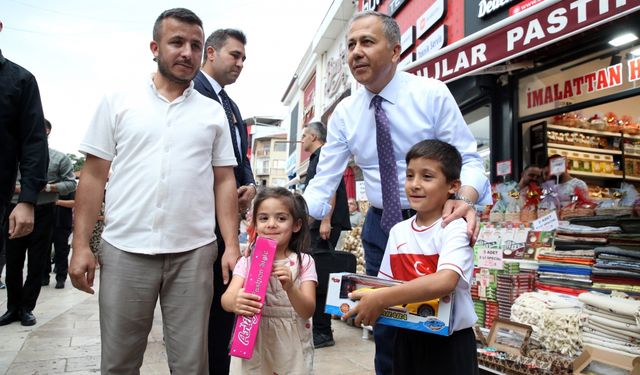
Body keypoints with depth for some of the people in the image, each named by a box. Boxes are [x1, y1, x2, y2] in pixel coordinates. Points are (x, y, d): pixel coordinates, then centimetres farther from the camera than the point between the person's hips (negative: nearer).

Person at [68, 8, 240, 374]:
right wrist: (81, 245, -1)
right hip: (124, 250, 0)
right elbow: (94, 176, 5)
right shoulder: (118, 102, 6)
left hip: (193, 252, 1)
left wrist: (232, 246, -1)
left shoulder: (214, 112, 9)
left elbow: (224, 181, 7)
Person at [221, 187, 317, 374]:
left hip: (292, 345, -1)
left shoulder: (304, 262, -6)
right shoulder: (247, 261, -1)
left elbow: (308, 311, -13)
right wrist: (235, 302, -39)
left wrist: (290, 287, -33)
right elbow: (226, 298, -15)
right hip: (256, 343, 1)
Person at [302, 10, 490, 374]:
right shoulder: (344, 114, -1)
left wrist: (466, 199, -32)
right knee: (384, 325, 12)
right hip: (380, 227, 3)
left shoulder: (432, 93, -10)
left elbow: (468, 158, -10)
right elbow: (324, 181, -2)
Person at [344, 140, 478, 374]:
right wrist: (367, 302, -12)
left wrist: (380, 300, -31)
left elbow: (445, 282, -32)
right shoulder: (398, 231, 1)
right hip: (407, 338, 5)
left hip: (449, 343, -4)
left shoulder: (455, 229, -16)